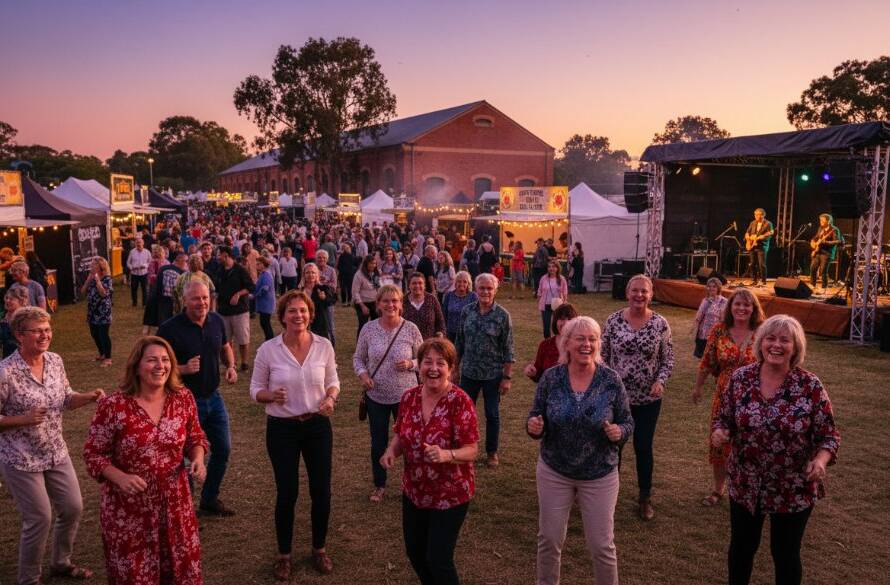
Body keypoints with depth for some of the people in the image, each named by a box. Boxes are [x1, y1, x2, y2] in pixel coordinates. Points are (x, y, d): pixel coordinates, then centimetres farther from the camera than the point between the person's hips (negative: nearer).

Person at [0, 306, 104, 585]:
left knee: (73, 508, 14)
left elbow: (66, 398, 9)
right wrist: (23, 419, -28)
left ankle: (61, 562, 40)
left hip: (56, 452, 6)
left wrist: (89, 397, -9)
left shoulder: (55, 361, -3)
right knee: (40, 519, 2)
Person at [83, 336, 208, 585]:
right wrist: (120, 477, -24)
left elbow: (195, 437, 8)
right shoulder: (113, 406, -16)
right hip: (128, 508, -3)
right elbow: (93, 453, -8)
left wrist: (197, 459, -12)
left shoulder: (183, 398, -5)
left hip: (175, 503, 3)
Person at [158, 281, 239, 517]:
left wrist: (231, 366, -2)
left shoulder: (216, 321, -2)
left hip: (213, 398, 6)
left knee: (223, 449, 16)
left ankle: (210, 500, 37)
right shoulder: (170, 328, -19)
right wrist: (184, 369, -30)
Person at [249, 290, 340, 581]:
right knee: (286, 493, 6)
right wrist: (272, 396, -23)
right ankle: (284, 554, 30)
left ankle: (319, 549, 34)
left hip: (318, 426, 2)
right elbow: (256, 389, -2)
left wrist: (331, 398, -15)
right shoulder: (267, 350, -12)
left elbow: (333, 382, 6)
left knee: (321, 491, 9)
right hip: (281, 429, -2)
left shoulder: (324, 346, -7)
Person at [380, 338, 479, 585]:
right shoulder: (409, 397, -3)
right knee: (414, 553, 19)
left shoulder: (460, 401, -20)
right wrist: (391, 451, -11)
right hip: (414, 492, 6)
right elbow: (400, 435, 9)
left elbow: (471, 450, -19)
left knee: (438, 560, 0)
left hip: (450, 495, -5)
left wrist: (446, 455, -38)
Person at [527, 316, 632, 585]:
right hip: (554, 472, 1)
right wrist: (534, 427, -24)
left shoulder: (612, 380, -11)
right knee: (549, 540, 13)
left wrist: (619, 432, -24)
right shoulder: (550, 378, -10)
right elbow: (536, 419, -2)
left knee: (601, 545, 8)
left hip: (600, 475, -1)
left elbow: (627, 423, -2)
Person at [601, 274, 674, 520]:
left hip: (648, 399, -1)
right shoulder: (613, 320, -5)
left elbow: (668, 360, -2)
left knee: (643, 448, 9)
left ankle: (645, 498, 28)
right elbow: (603, 355, 1)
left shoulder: (660, 324, -7)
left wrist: (660, 381, -18)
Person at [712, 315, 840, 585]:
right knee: (741, 546, 19)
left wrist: (820, 460, -28)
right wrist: (719, 432, -19)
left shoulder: (811, 386, -13)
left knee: (785, 554, 15)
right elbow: (723, 418, 3)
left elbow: (829, 435, -8)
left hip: (794, 490, -2)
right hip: (744, 484, 2)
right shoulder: (740, 378, -7)